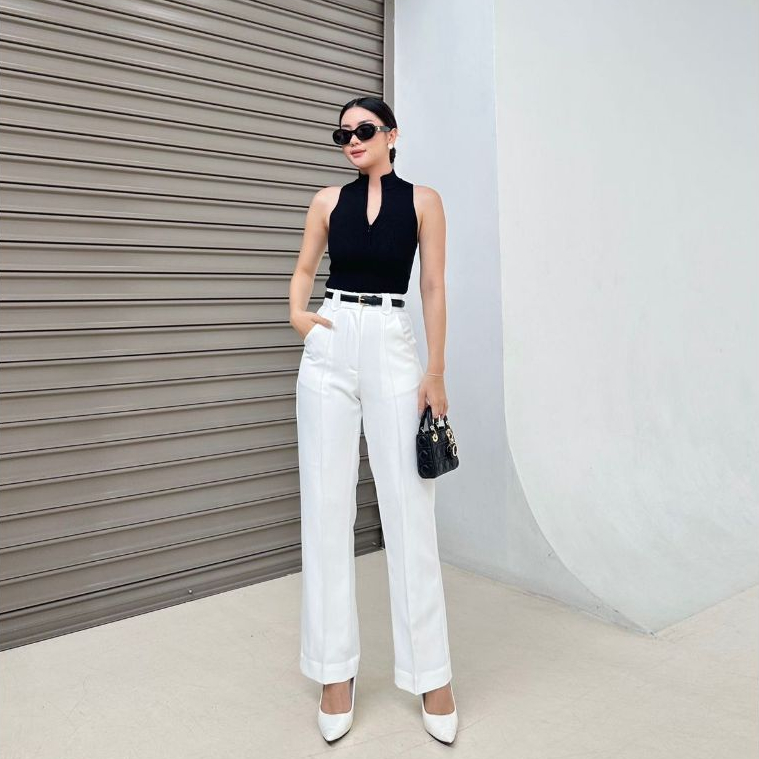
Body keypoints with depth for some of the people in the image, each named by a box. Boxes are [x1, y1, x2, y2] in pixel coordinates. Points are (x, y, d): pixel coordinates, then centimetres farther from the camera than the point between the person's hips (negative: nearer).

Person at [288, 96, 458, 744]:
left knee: (410, 509, -2)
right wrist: (297, 313, -2)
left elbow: (434, 289, 2)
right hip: (331, 350, 2)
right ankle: (336, 671, 13)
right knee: (327, 507, 1)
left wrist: (436, 373, -4)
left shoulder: (423, 200, 5)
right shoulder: (328, 201, 11)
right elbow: (304, 269, 20)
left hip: (394, 349, -2)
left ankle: (430, 673, 11)